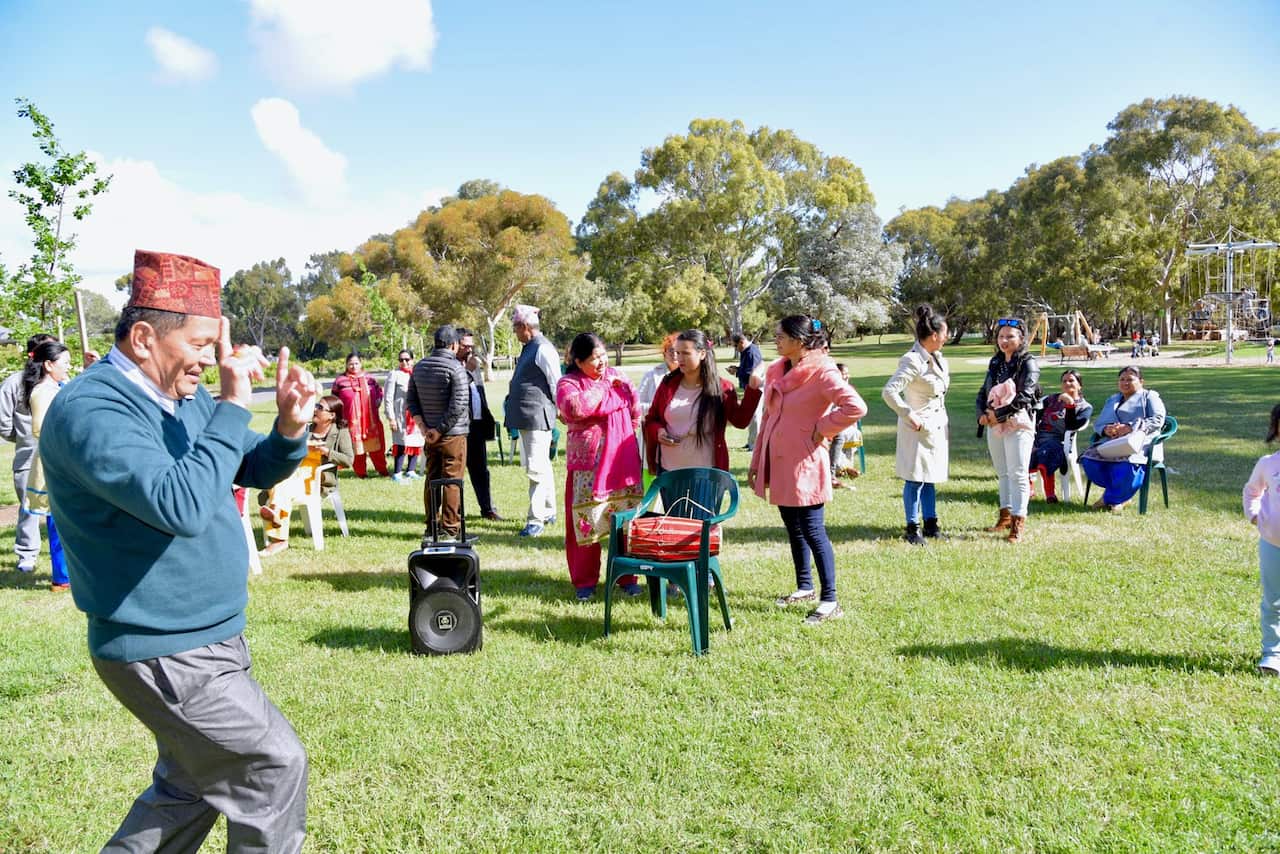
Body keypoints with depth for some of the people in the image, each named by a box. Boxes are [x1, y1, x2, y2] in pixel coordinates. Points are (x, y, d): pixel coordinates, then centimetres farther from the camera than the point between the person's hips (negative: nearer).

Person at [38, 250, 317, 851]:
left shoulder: (186, 398, 5)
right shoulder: (89, 411, -21)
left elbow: (255, 470, 12)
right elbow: (182, 506, -34)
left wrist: (290, 429, -9)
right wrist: (233, 407, -28)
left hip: (208, 637, 9)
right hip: (163, 653, -9)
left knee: (191, 787, 21)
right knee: (274, 765, -1)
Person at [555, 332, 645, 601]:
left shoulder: (616, 376, 11)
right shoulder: (568, 384, -4)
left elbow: (635, 412, 23)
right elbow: (574, 407, -27)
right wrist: (603, 388, -15)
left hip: (623, 462, 4)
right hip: (588, 464, -4)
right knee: (587, 521, 0)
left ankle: (626, 576, 19)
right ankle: (584, 581, 14)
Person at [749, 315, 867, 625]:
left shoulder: (821, 371, -15)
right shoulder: (776, 371, 8)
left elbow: (856, 407, -26)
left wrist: (821, 428, -17)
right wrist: (756, 461, 14)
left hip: (803, 463, -8)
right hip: (777, 460, 8)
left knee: (813, 531, -4)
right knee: (793, 528, 18)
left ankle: (830, 601, 4)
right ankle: (805, 587, 33)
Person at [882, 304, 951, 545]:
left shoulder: (937, 359, 7)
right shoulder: (912, 361, -20)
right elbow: (889, 391, -29)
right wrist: (910, 416, -23)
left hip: (937, 426, 8)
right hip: (920, 427, -8)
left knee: (930, 477, 15)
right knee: (916, 479, 0)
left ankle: (931, 525, 25)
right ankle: (912, 528, 10)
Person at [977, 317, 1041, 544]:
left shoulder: (1028, 363, -6)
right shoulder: (995, 363, 14)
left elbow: (1024, 396, -16)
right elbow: (983, 393, 14)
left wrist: (998, 414, -17)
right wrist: (982, 414, -5)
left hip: (1017, 424, -7)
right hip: (995, 425, 7)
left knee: (1018, 473, -7)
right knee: (1002, 472, 14)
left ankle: (1018, 523, -4)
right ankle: (1005, 515, 23)